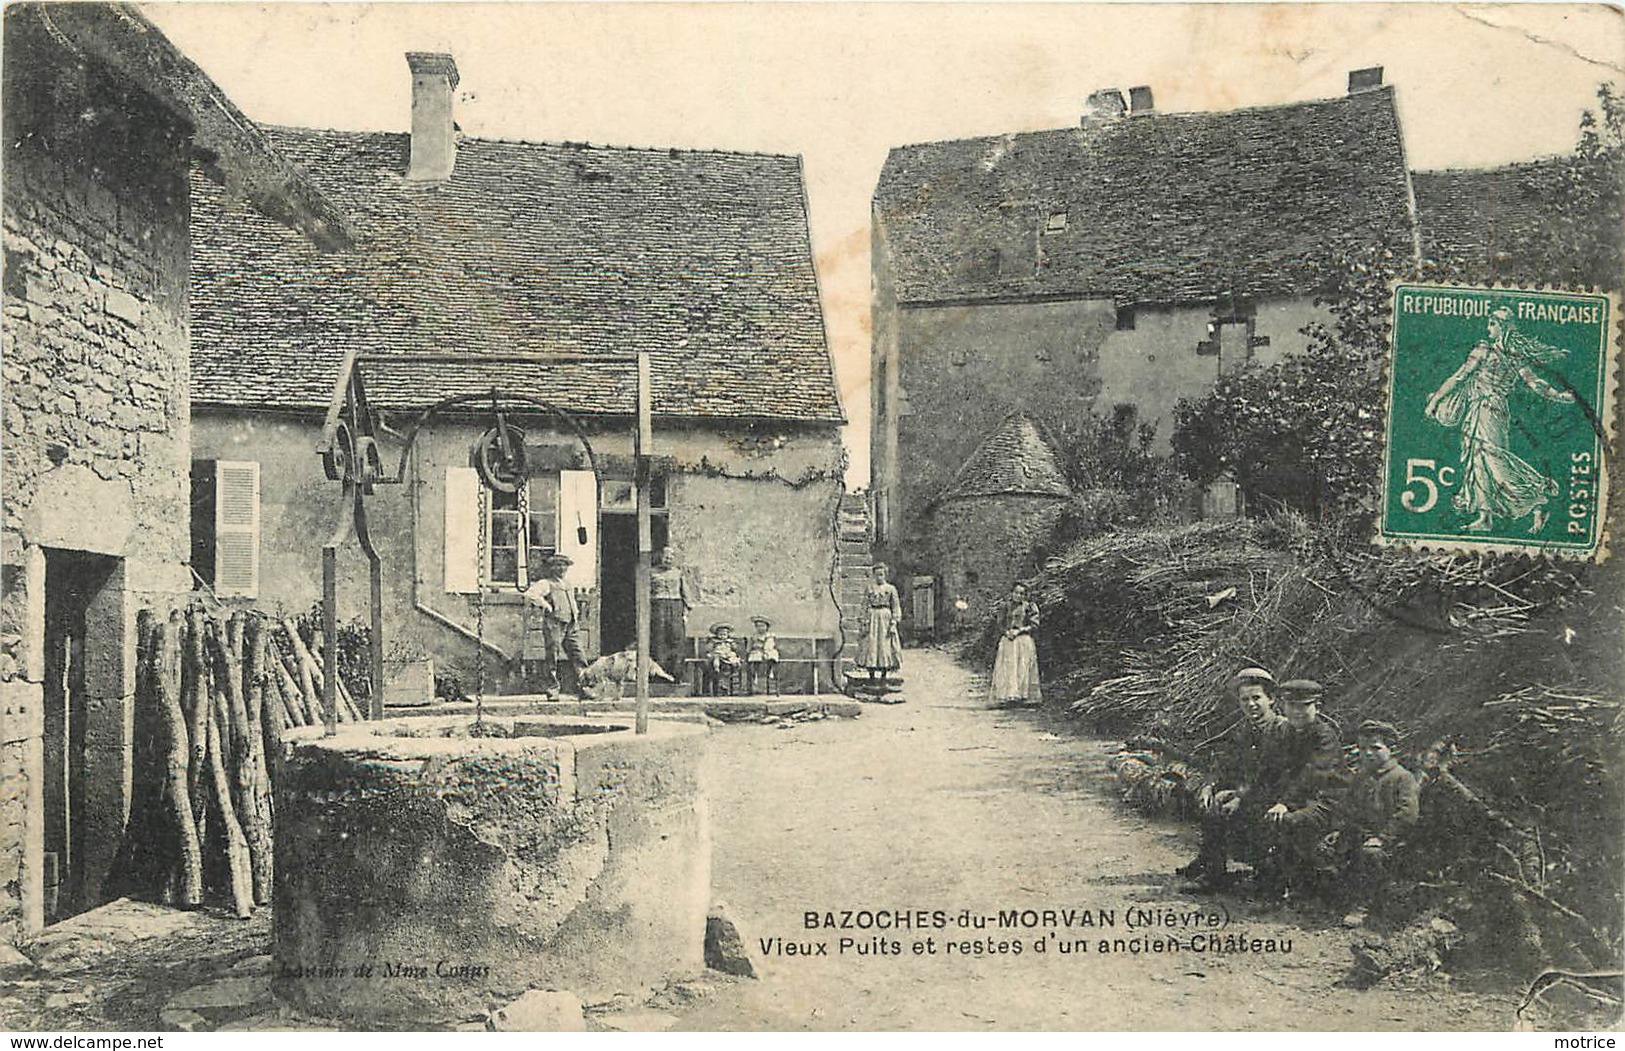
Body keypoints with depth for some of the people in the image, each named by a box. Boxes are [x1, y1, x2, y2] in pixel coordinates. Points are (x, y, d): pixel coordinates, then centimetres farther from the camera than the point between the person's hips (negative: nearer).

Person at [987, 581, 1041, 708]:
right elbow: (1000, 622, 14)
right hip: (1007, 640, 2)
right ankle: (1004, 697, -3)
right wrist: (1007, 631, -6)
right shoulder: (1005, 606, 9)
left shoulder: (1029, 607, 1)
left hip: (1024, 641, -2)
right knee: (1007, 668, -2)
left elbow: (1033, 625, -1)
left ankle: (1026, 696, 0)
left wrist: (1019, 630, -12)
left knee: (1023, 668, -3)